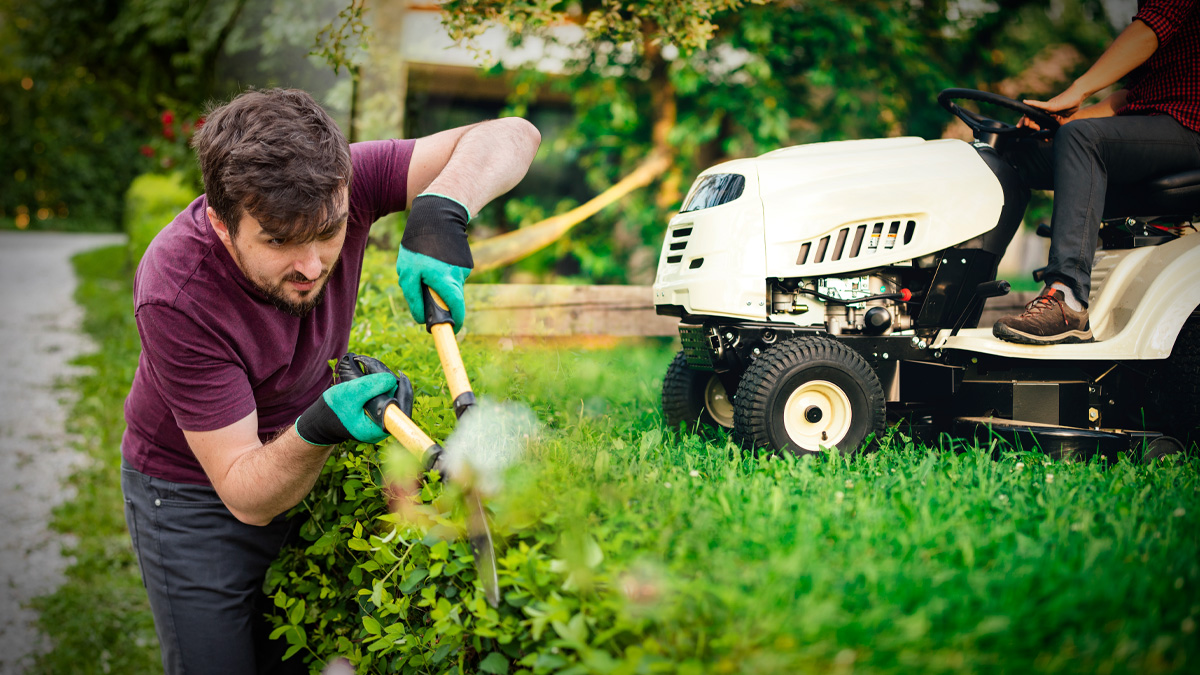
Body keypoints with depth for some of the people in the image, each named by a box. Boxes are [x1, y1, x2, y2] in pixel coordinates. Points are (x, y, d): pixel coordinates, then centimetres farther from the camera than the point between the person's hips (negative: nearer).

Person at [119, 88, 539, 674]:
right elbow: (245, 496, -30)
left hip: (302, 470, 4)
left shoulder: (331, 189, -27)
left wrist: (440, 210, -45)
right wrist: (318, 429, -49)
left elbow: (511, 137, -26)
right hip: (192, 495, -4)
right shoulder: (175, 296, -36)